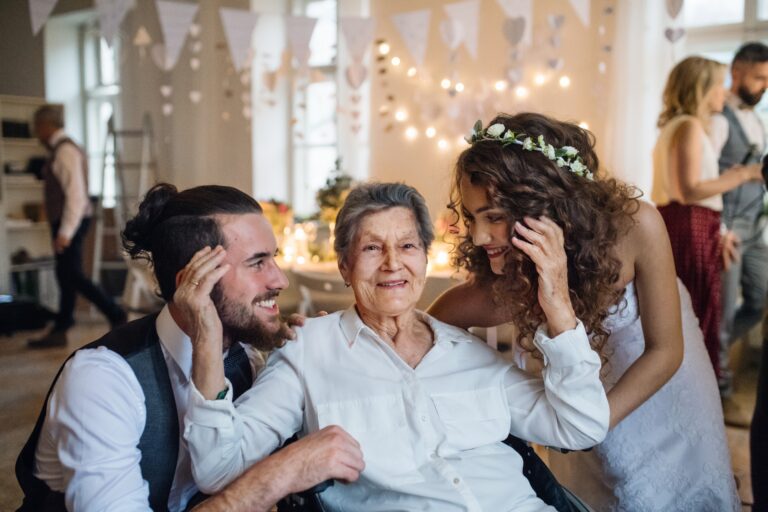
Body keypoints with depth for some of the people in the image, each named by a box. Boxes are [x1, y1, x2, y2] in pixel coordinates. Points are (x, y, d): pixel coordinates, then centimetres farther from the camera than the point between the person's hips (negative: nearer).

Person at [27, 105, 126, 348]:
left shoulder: (65, 151, -15)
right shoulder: (59, 150, 15)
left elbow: (76, 195, -22)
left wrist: (65, 232, -23)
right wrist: (62, 230, 14)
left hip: (70, 222, -10)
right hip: (63, 222, 10)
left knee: (72, 276, -7)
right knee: (66, 276, 12)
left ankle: (116, 315, 0)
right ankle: (59, 332, 19)